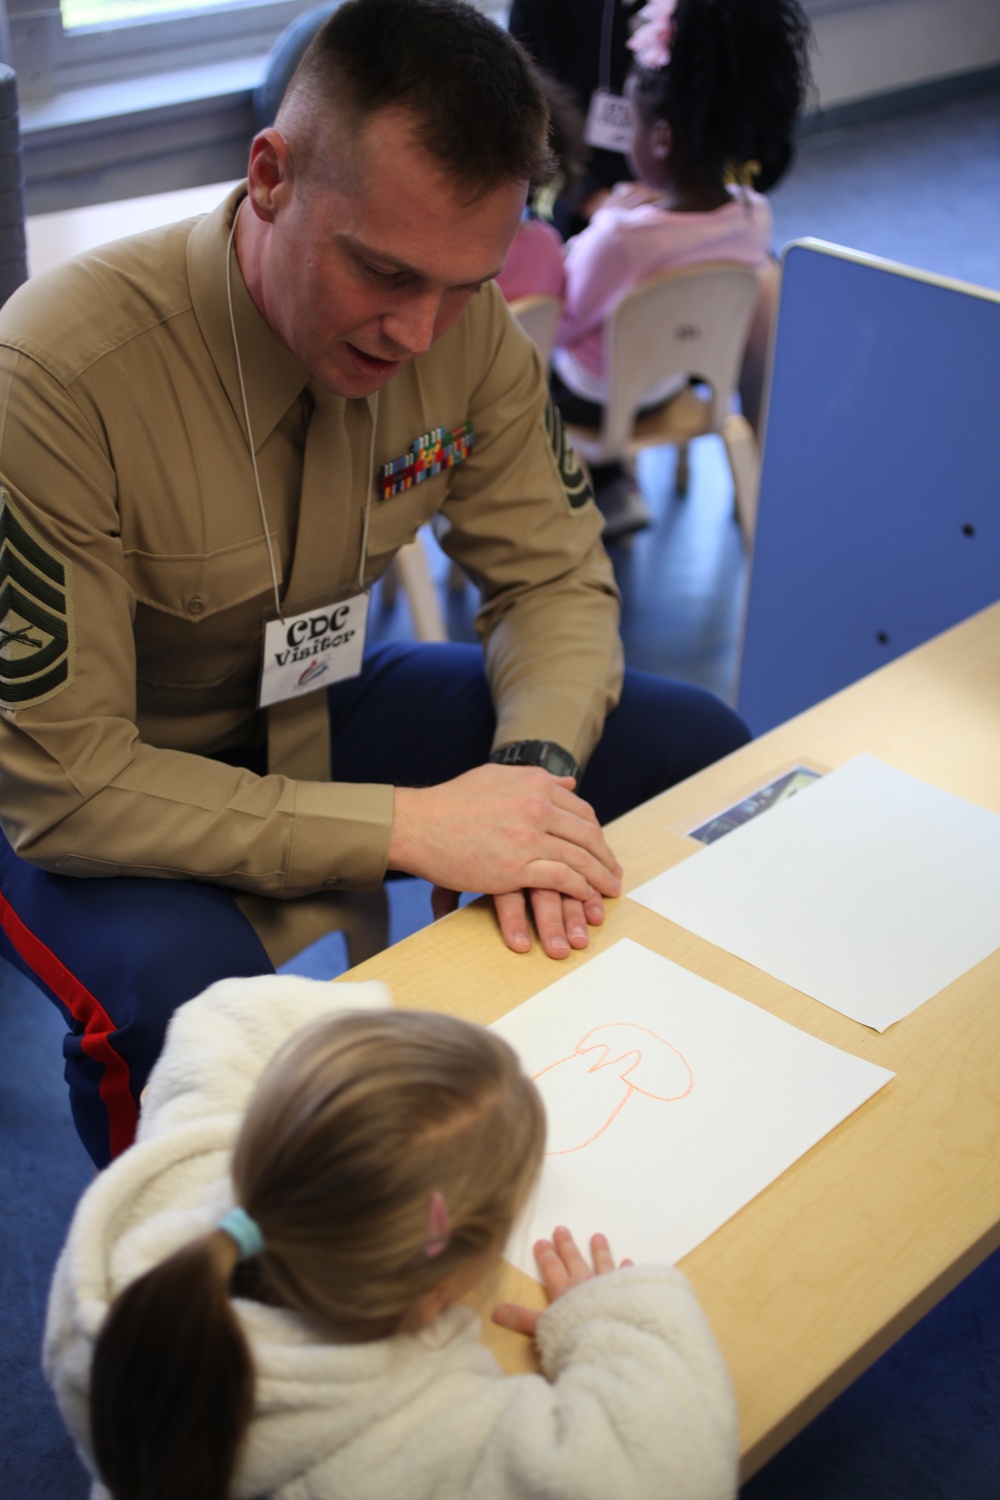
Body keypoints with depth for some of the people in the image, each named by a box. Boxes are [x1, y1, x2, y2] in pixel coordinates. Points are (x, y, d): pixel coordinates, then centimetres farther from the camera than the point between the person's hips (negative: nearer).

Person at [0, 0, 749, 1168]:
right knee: (182, 991, -38)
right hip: (112, 780, -5)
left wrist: (536, 768, -24)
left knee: (698, 752, -3)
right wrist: (409, 826, -36)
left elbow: (554, 577, -3)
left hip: (314, 707, 6)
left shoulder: (463, 324, -15)